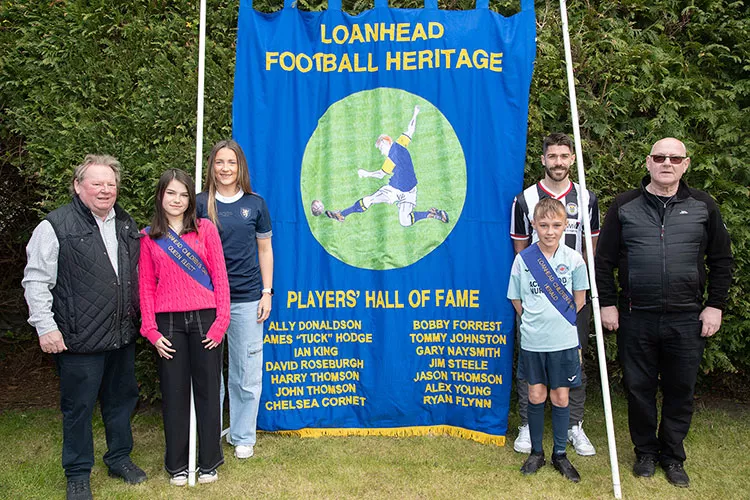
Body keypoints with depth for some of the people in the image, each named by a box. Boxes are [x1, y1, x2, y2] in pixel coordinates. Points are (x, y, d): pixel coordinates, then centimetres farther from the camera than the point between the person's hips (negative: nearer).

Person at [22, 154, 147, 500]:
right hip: (80, 340, -6)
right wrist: (45, 326, -13)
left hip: (124, 336, 6)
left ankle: (120, 458, 35)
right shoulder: (56, 226, -8)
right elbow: (36, 281, -8)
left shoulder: (126, 225, 11)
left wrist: (140, 316, 16)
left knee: (122, 399, 17)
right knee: (78, 406, 6)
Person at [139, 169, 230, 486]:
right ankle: (177, 464, 23)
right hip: (168, 323, 1)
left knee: (207, 389, 6)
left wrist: (220, 322, -7)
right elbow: (146, 286, 5)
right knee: (174, 392, 8)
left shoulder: (206, 229, 2)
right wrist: (151, 330, -2)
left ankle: (209, 461, 21)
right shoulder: (149, 237, 6)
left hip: (204, 319, -1)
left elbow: (219, 276, -1)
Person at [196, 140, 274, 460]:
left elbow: (264, 250, 10)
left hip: (247, 299, 1)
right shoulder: (200, 204, 2)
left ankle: (242, 437, 23)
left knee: (247, 373, 7)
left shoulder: (255, 204, 5)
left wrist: (267, 292, 4)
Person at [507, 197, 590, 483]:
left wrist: (561, 320, 2)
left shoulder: (573, 259, -6)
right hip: (532, 341, 0)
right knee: (536, 397, 11)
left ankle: (560, 454, 26)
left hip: (563, 341, 0)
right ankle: (536, 452, 28)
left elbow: (580, 299, 5)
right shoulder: (523, 259, -6)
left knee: (560, 397, 9)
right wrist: (535, 320, -1)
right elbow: (516, 299, 4)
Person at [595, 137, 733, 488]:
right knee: (639, 389, 10)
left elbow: (721, 260, 8)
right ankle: (645, 452, 29)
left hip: (687, 319, 1)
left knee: (680, 391, 11)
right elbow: (604, 259, 3)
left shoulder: (703, 206, 4)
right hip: (636, 318, 0)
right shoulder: (624, 206, 2)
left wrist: (715, 305, 2)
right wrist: (607, 303, -1)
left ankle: (673, 456, 29)